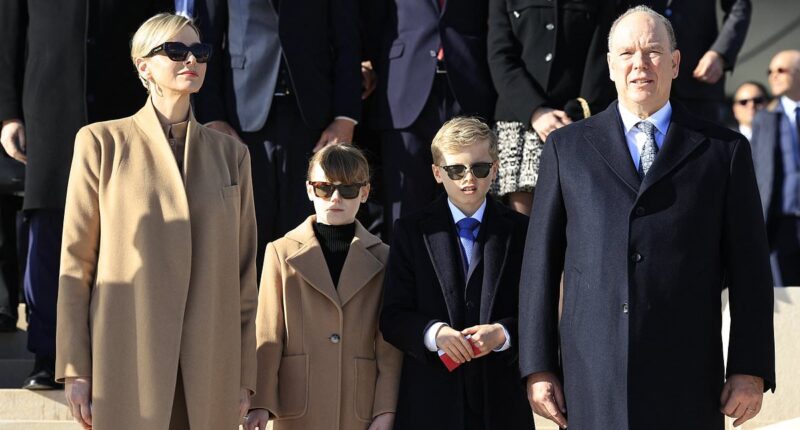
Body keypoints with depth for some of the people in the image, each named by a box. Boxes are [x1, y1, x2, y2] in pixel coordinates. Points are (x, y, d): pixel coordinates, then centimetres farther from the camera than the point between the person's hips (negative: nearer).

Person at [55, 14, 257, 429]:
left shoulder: (230, 153, 12)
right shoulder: (103, 142, 4)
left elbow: (243, 268, 11)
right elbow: (76, 260, 2)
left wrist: (244, 373, 7)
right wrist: (75, 369, -3)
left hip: (209, 365, 3)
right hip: (127, 360, -3)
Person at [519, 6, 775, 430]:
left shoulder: (724, 150, 8)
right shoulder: (567, 147, 10)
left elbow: (749, 269, 6)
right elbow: (541, 262, 8)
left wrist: (751, 370, 0)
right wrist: (538, 367, 3)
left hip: (687, 384, 0)